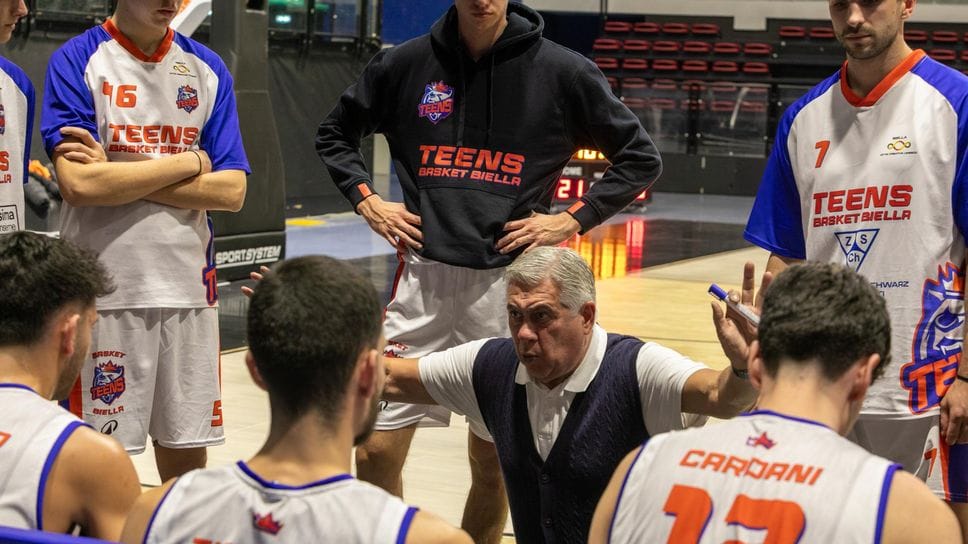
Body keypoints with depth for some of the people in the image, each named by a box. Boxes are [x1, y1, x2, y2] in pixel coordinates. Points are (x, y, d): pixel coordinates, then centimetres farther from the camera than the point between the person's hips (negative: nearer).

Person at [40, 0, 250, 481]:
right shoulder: (77, 61, -4)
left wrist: (121, 175, -10)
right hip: (105, 292, -4)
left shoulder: (207, 69, 8)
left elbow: (231, 190, 0)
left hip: (188, 287, 4)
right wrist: (189, 162, -8)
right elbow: (79, 183, -16)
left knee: (187, 450, 9)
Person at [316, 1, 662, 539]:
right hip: (424, 277, 1)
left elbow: (640, 158, 5)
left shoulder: (561, 70, -3)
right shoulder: (406, 64, 3)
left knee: (492, 460, 8)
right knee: (377, 449, -1)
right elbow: (335, 134, 19)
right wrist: (366, 200, 5)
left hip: (507, 281, -1)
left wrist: (572, 219, -3)